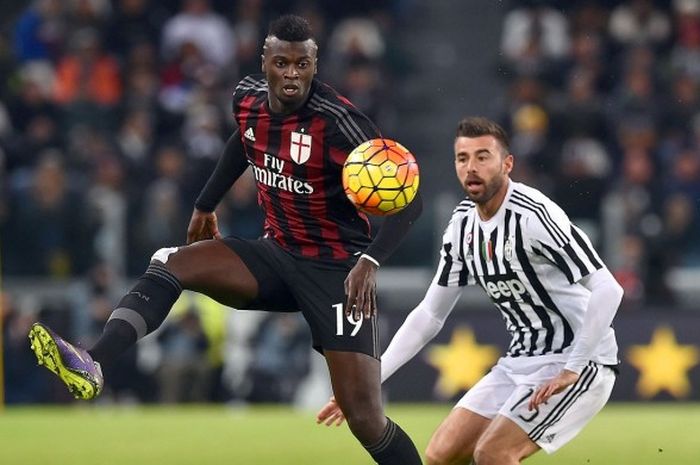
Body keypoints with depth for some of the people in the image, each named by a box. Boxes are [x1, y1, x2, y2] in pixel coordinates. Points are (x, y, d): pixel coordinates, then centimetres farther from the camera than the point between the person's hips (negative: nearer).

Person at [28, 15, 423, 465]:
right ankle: (91, 366, -35)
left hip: (336, 269, -6)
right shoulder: (248, 99, -3)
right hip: (277, 254, 6)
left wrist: (370, 261, -35)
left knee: (364, 417, -14)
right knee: (170, 264, -17)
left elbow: (408, 197, -22)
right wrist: (206, 204, 27)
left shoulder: (338, 120, -22)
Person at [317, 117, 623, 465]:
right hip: (521, 362, 8)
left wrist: (572, 370, -25)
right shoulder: (462, 223, 4)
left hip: (579, 362, -8)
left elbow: (608, 290, -25)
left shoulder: (533, 215, -20)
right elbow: (430, 313, 13)